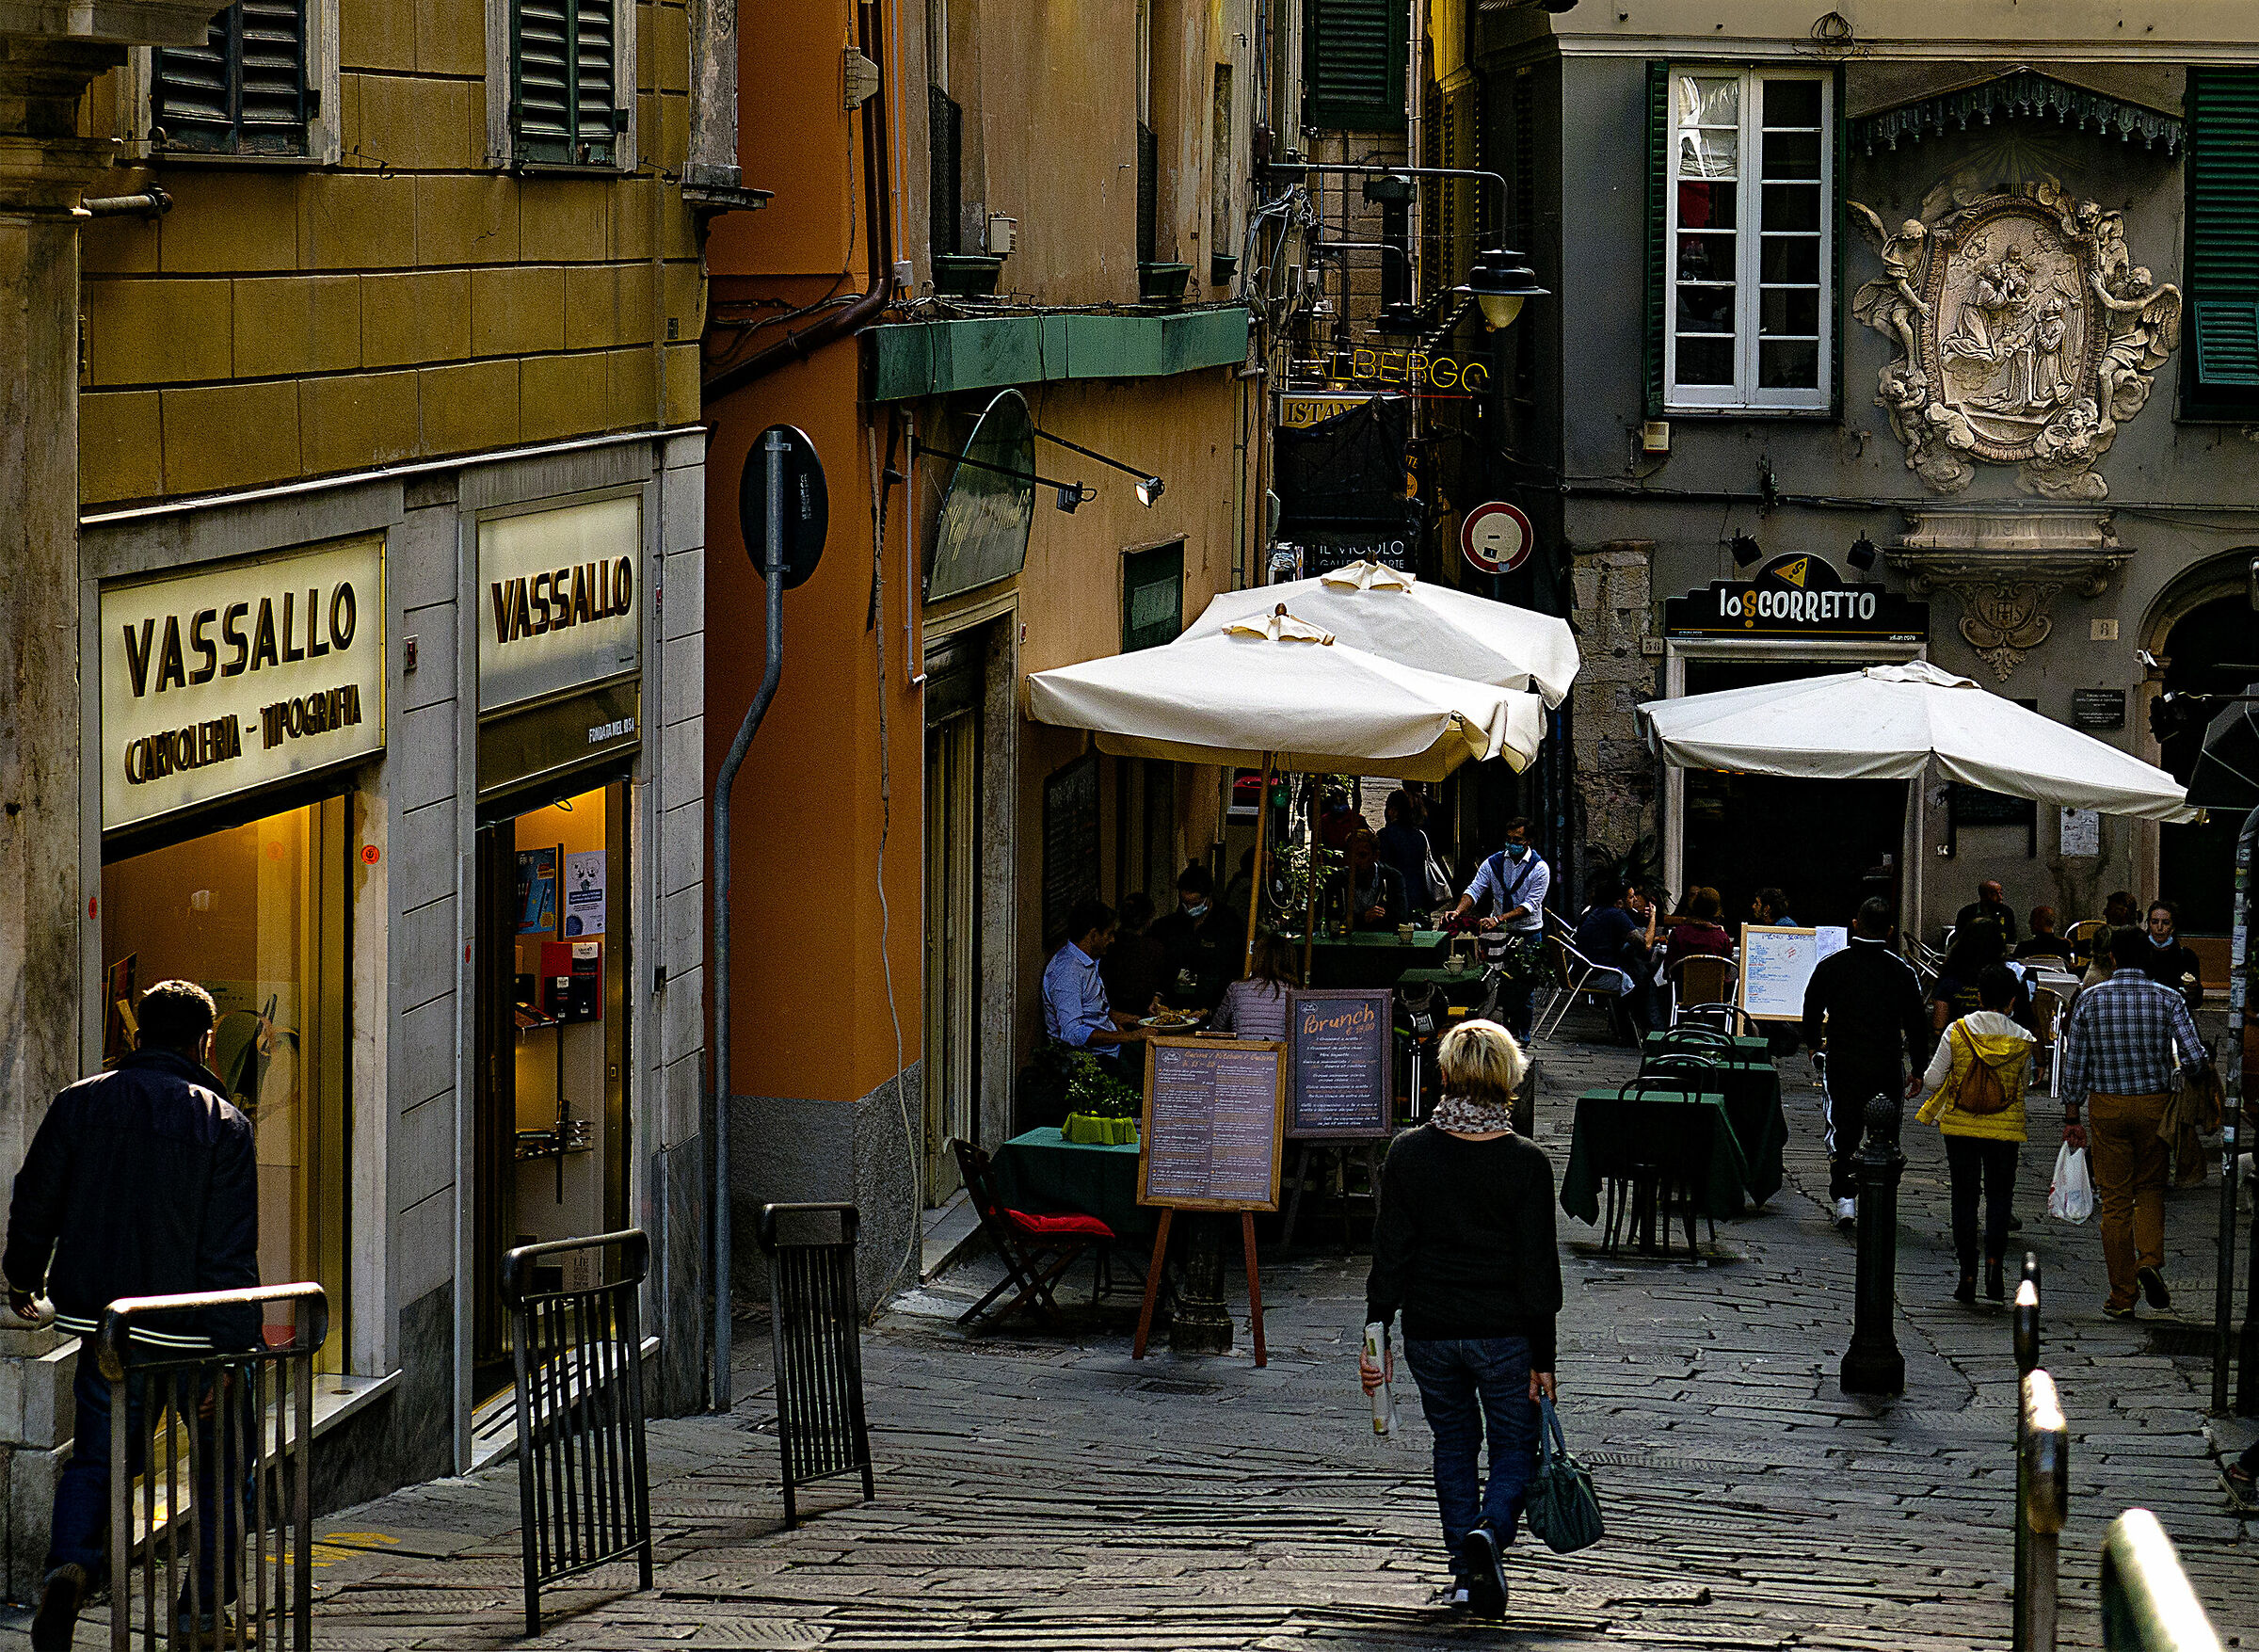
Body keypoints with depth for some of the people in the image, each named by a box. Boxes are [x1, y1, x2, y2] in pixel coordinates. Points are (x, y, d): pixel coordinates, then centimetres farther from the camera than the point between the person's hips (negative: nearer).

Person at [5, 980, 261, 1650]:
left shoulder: (79, 1103, 2)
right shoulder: (223, 1124, -8)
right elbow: (230, 1252, -13)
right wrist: (231, 1354, -12)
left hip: (103, 1318, 3)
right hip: (193, 1332, -3)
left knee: (96, 1460, 15)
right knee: (220, 1463, 15)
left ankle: (68, 1566, -13)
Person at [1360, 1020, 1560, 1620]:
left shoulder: (1409, 1153, -6)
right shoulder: (1526, 1162, -11)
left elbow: (1390, 1251, -2)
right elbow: (1537, 1266, -8)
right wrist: (1543, 1358, -1)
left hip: (1428, 1330, 2)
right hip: (1504, 1331, -2)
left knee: (1453, 1444, 20)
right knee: (1515, 1450, 12)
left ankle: (1466, 1569, 17)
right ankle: (1489, 1531, -17)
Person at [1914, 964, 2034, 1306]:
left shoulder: (1956, 1032, -8)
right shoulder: (2022, 1040, -5)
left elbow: (1932, 1081, -6)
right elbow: (2024, 1084, 9)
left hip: (1960, 1126, 0)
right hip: (2004, 1130, 0)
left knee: (1964, 1197, 8)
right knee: (1999, 1194, 13)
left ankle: (1968, 1276, 6)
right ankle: (1995, 1260, -9)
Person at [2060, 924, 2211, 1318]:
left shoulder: (2090, 999, -2)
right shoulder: (2168, 1000, -5)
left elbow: (2075, 1064, 1)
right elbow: (2194, 1057, -12)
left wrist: (2071, 1117, 8)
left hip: (2107, 1108, 0)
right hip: (2155, 1105, 0)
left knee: (2115, 1200, 5)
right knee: (2150, 1187, 19)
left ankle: (2121, 1297, 7)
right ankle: (2150, 1259, -7)